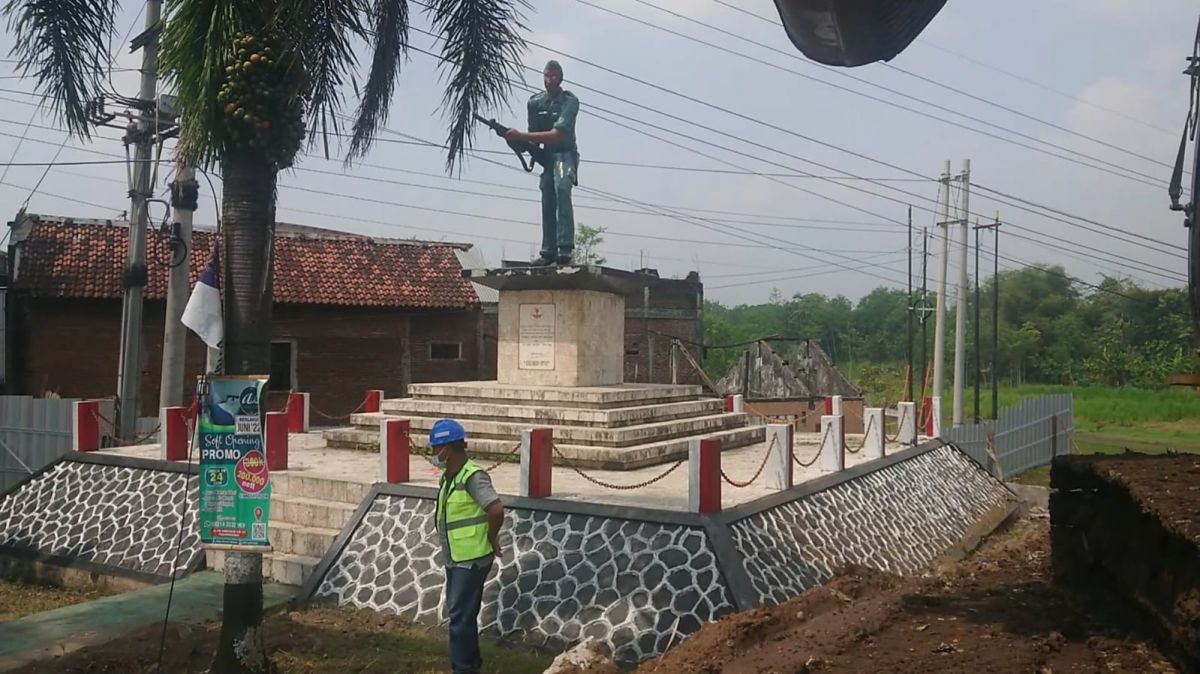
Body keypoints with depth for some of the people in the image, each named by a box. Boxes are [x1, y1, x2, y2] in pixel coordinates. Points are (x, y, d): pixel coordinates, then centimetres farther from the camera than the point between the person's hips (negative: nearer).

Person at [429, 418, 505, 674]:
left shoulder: (473, 476, -21)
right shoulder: (448, 477, 9)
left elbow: (496, 510, -31)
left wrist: (491, 538, -17)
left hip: (471, 559, -10)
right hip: (454, 558, 10)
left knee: (461, 617, -4)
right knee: (459, 614, 18)